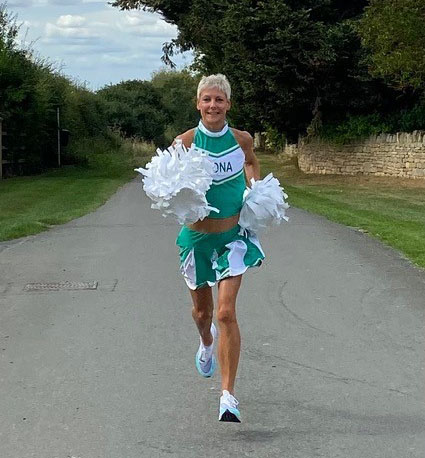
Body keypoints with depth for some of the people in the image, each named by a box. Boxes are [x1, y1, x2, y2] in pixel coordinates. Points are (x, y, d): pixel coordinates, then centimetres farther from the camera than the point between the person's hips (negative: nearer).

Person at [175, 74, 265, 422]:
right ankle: (207, 342, 56)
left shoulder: (242, 139, -4)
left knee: (226, 312, -12)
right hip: (197, 236, 1)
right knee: (202, 310, 18)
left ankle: (228, 396, -6)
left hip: (233, 236, -1)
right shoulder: (185, 142, -9)